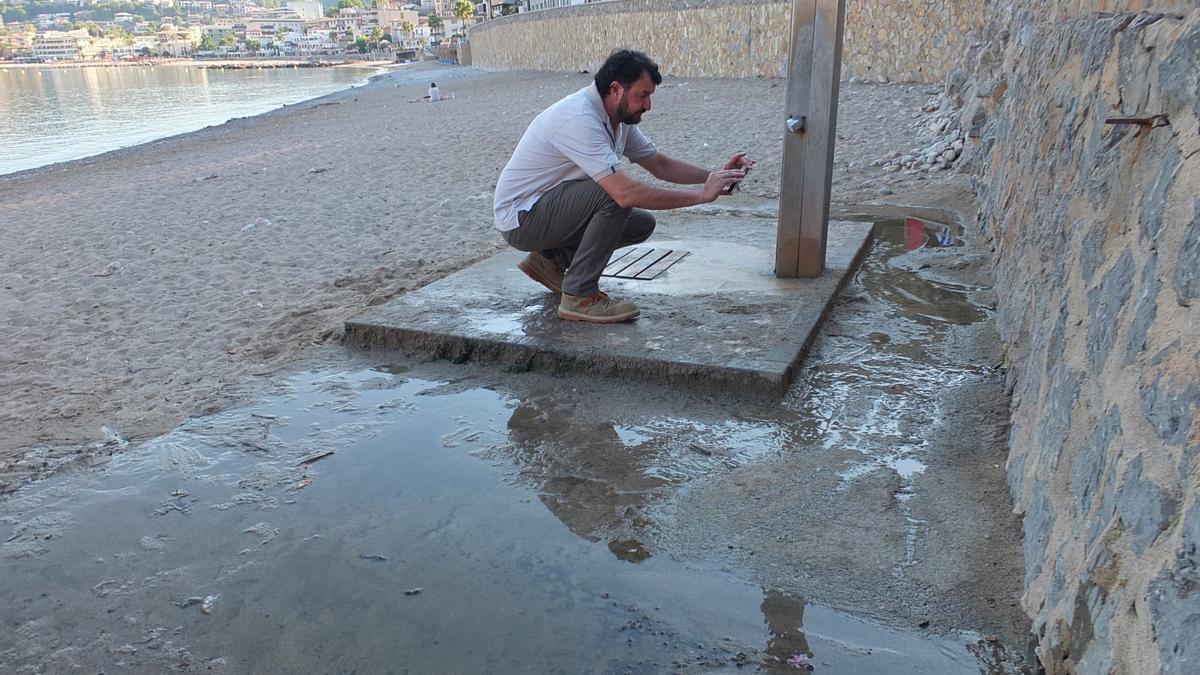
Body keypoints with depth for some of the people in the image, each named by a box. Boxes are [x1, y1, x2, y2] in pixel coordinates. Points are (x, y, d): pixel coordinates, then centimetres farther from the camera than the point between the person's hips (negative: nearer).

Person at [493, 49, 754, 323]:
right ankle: (579, 296, -17)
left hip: (555, 207, 9)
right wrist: (703, 194, -30)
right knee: (614, 194, -28)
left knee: (642, 223, 2)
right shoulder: (579, 118, -29)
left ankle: (552, 259, 11)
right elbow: (626, 193, -37)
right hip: (520, 218, -9)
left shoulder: (619, 116, 1)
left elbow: (661, 165, 12)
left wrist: (715, 175, -3)